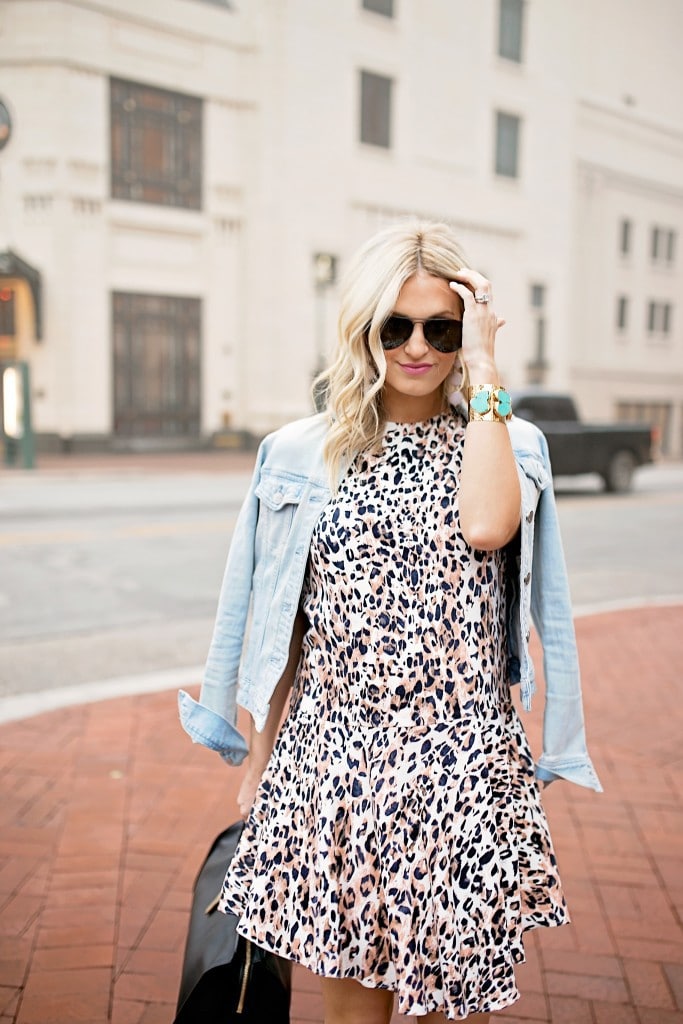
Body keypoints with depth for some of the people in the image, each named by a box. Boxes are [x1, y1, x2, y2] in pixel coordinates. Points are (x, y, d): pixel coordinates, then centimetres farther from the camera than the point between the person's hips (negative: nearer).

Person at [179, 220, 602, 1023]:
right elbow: (282, 626, 8)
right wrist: (259, 763, 11)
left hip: (461, 764, -1)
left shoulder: (508, 442, 1)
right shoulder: (303, 454, 3)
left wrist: (483, 367, -14)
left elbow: (485, 526, -22)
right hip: (334, 755, 1)